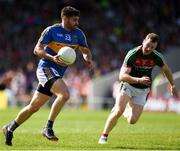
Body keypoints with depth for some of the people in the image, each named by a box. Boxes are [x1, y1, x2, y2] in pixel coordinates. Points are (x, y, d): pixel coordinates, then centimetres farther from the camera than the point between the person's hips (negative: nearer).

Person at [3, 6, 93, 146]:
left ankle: (10, 128, 27)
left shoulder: (78, 33, 7)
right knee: (64, 94, -28)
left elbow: (86, 51, 17)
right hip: (46, 68, -6)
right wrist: (52, 58, -25)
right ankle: (48, 128, -22)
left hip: (58, 74, 7)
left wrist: (89, 59, -6)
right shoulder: (51, 30, -8)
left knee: (34, 106, 11)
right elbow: (37, 50, -9)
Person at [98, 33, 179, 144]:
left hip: (143, 90, 3)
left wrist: (173, 85, 16)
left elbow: (166, 70, 11)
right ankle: (104, 136, -4)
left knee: (132, 120, -4)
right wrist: (139, 80, -42)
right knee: (118, 112, -24)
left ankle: (125, 109, 31)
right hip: (128, 85, -3)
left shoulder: (157, 57, -11)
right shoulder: (132, 54, -22)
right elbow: (122, 76, -29)